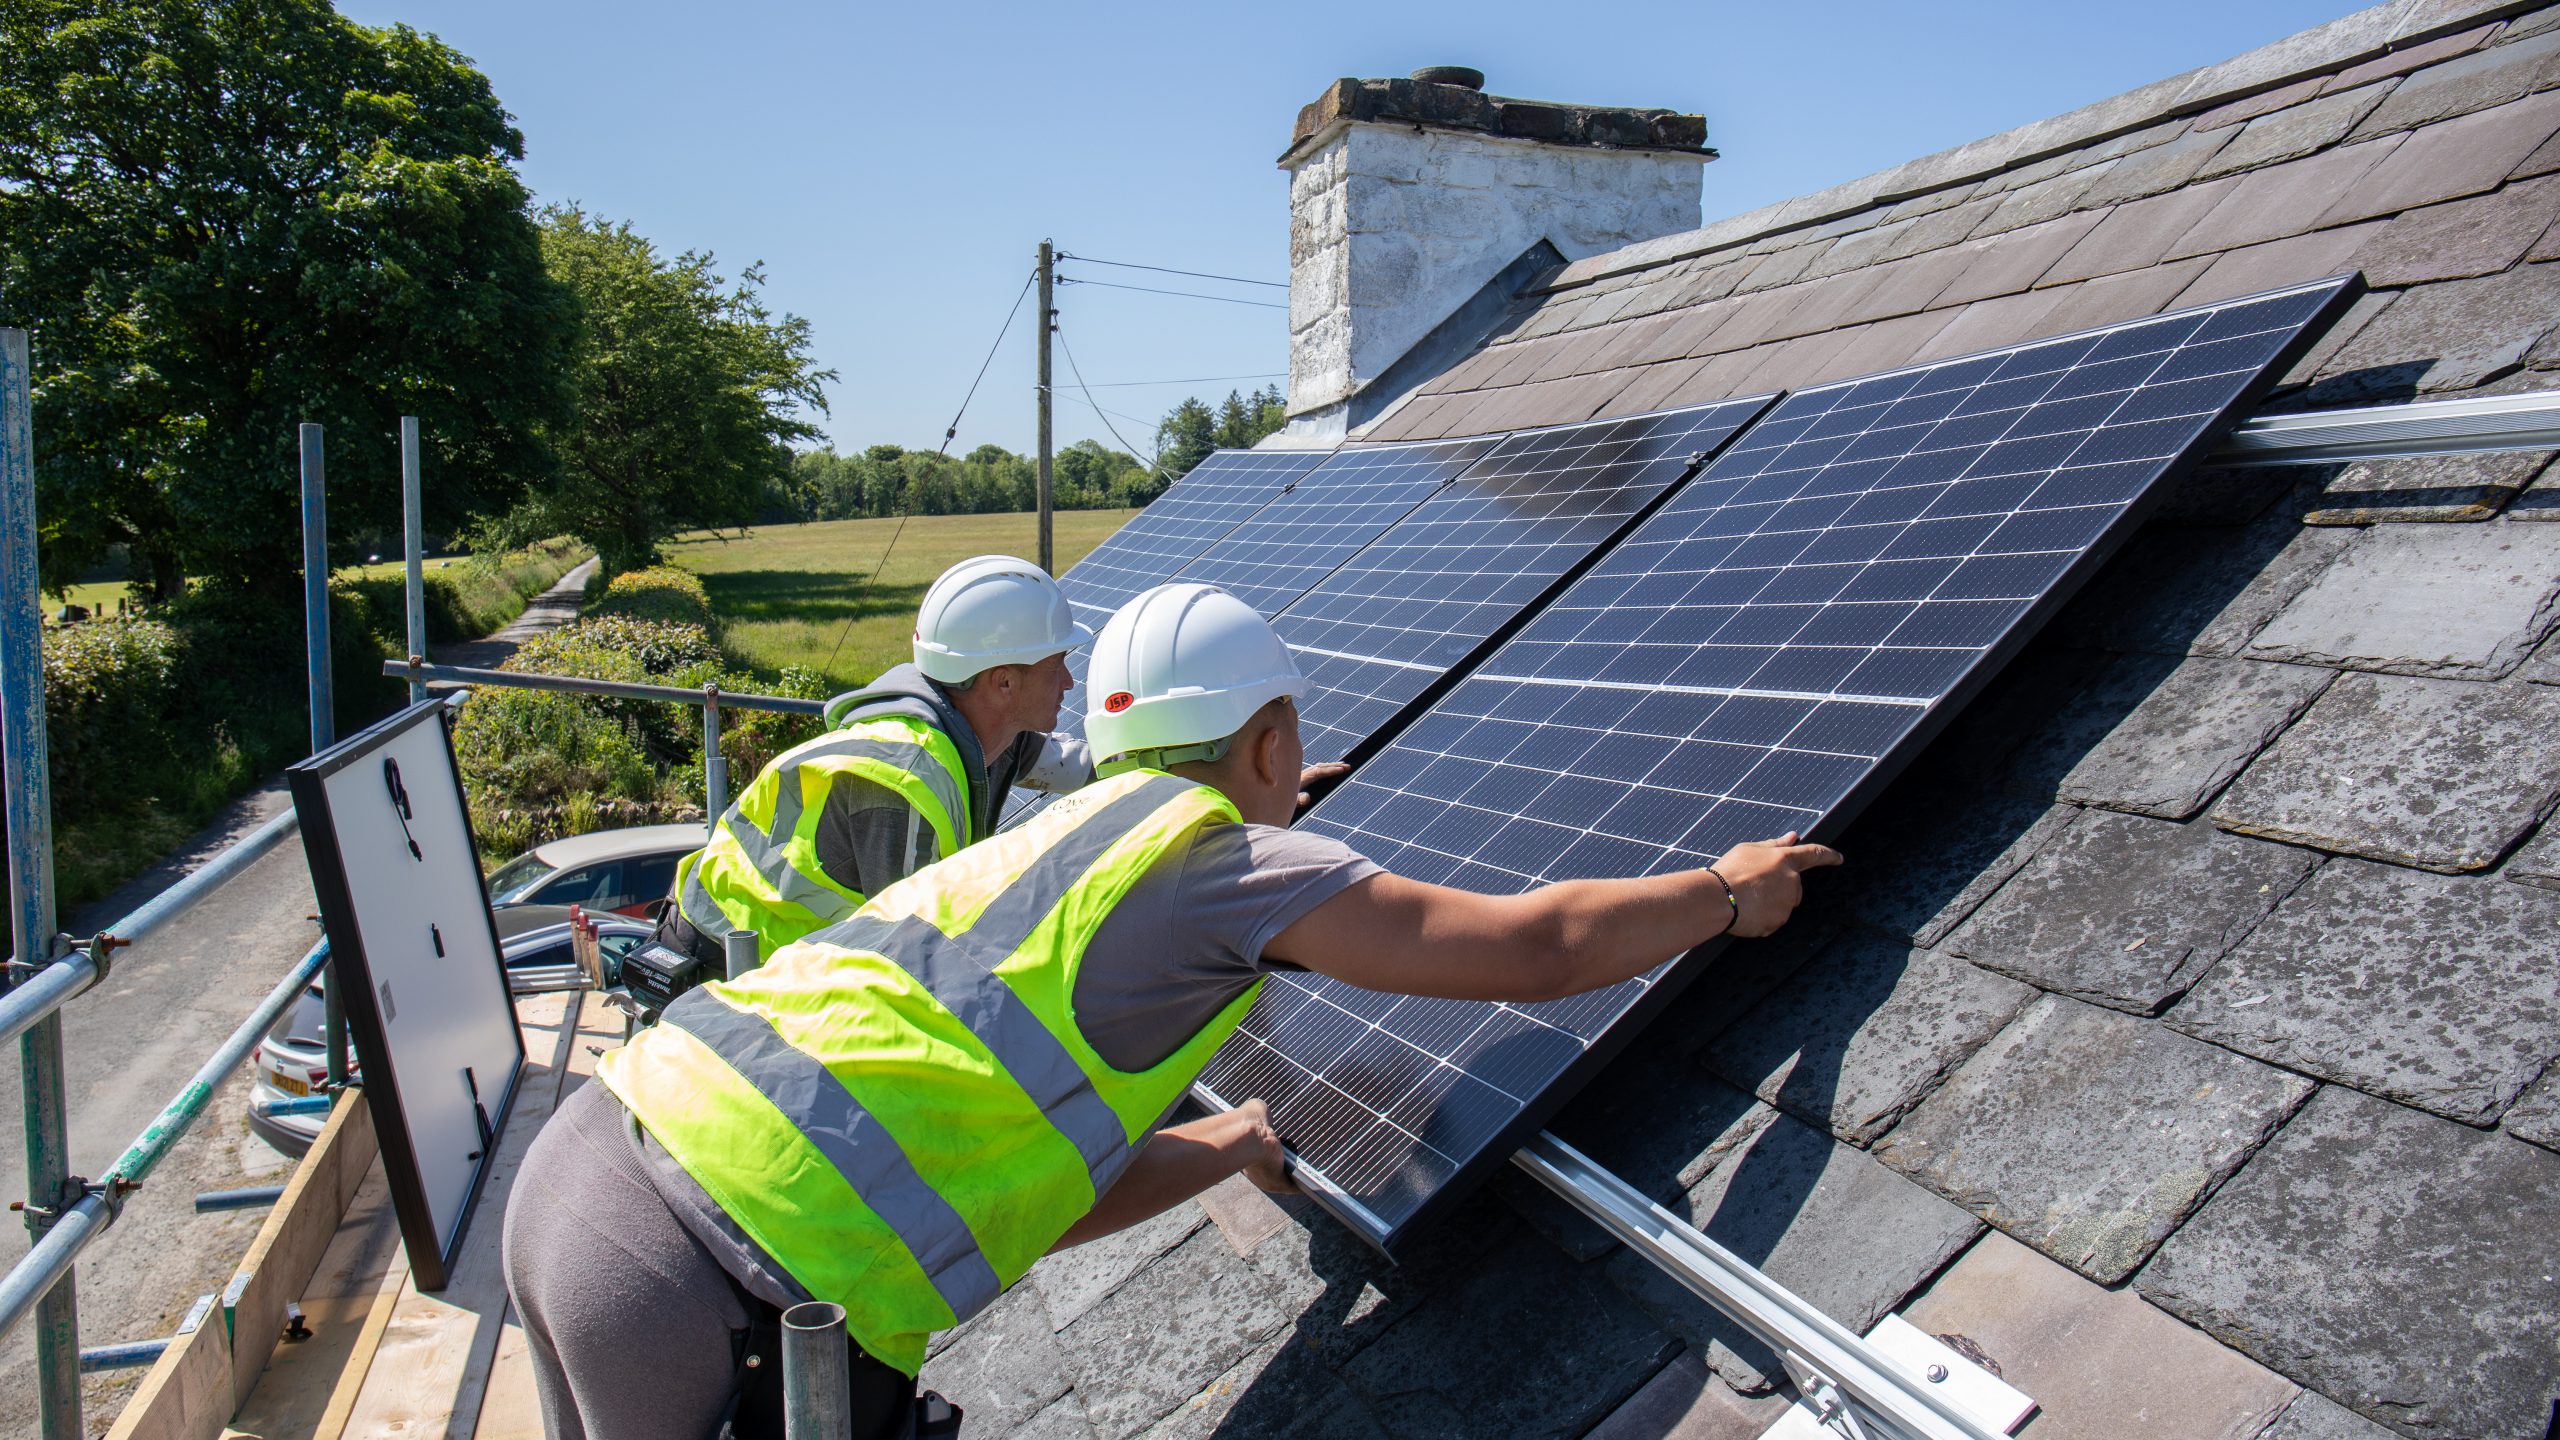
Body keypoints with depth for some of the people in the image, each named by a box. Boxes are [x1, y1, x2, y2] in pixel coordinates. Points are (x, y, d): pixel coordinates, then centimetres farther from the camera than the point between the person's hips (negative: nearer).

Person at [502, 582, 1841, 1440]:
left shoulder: (1040, 847, 22)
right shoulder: (1222, 850, -3)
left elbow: (1031, 1194, 26)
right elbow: (1537, 946, -2)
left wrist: (1232, 1145, 37)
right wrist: (1729, 893, 15)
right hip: (710, 1281, -9)